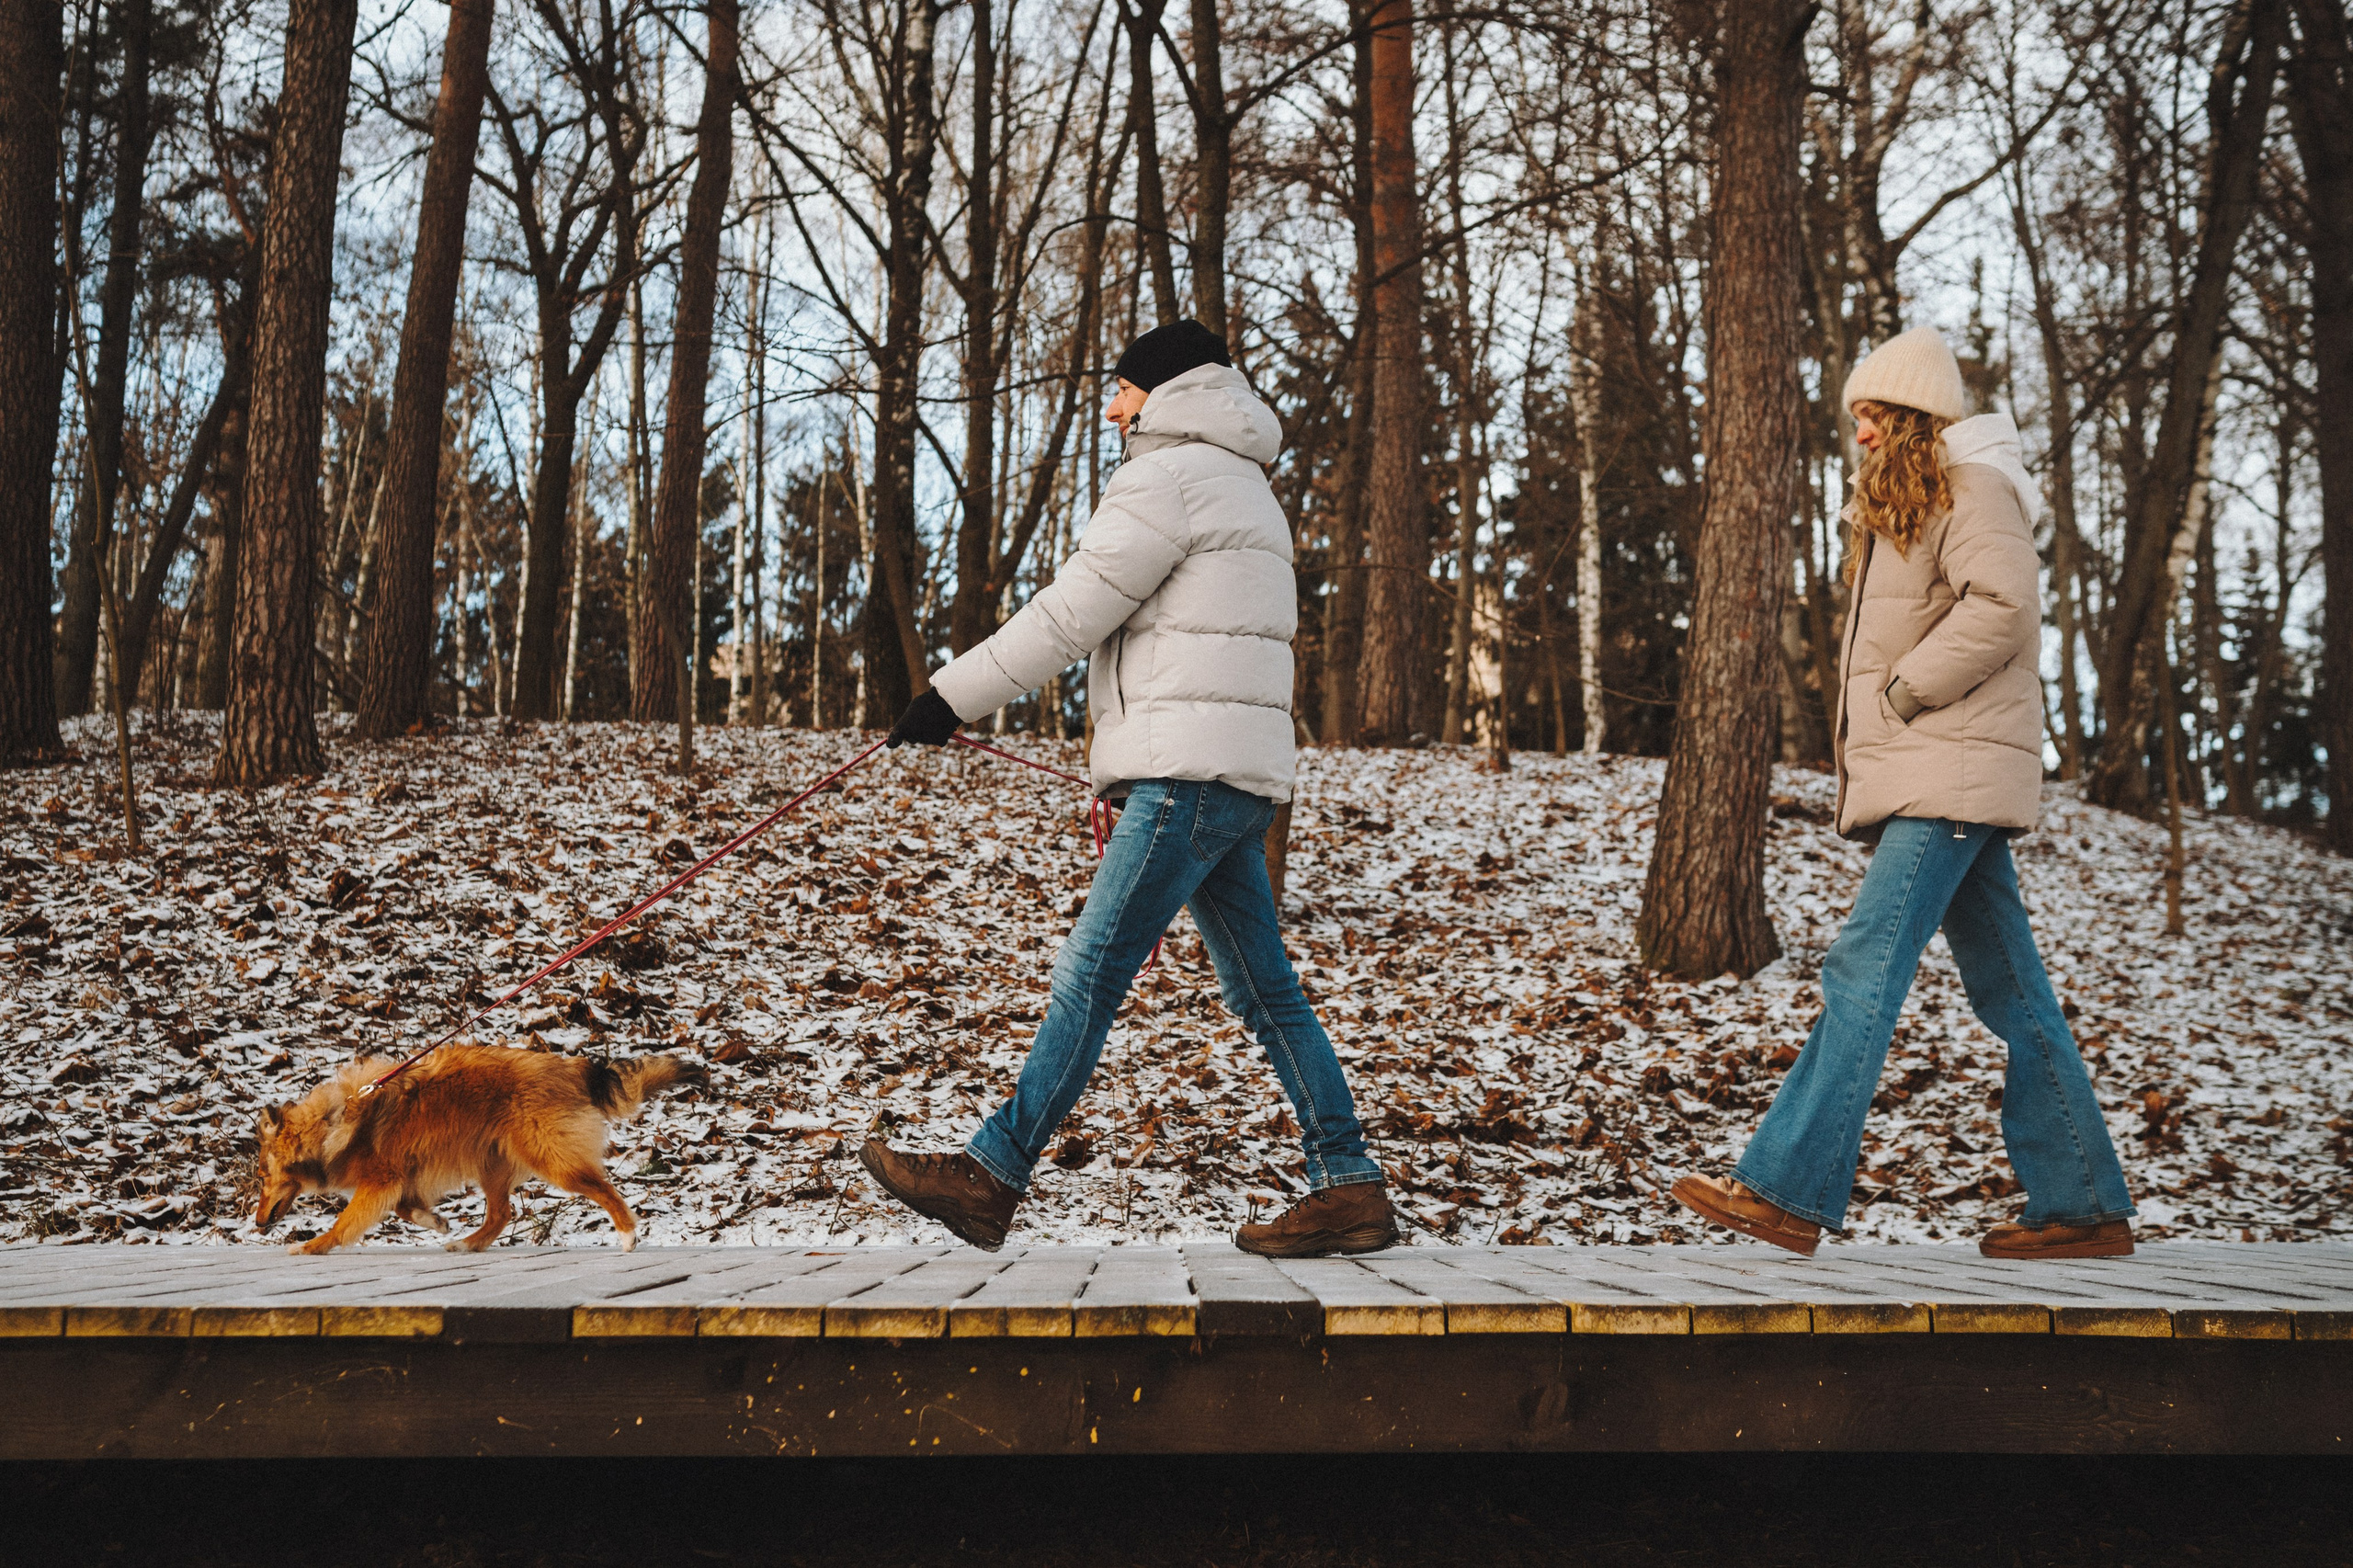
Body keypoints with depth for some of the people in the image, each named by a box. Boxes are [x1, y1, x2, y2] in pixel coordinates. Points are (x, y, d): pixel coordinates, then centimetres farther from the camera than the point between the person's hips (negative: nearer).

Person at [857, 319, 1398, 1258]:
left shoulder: (1170, 475, -6)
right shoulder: (1240, 485, 27)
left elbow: (1070, 614, -10)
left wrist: (953, 696, -4)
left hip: (1191, 771, -10)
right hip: (1237, 776, 10)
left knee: (1091, 973, -9)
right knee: (1264, 990, 9)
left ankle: (990, 1179, -5)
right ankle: (1349, 1189, 10)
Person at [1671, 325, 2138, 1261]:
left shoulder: (1973, 487, -5)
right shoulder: (1909, 502, 25)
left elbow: (2002, 605, -21)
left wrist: (1899, 690, -14)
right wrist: (1862, 723, 11)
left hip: (1952, 771, -10)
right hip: (1932, 773, 10)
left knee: (1864, 967, -16)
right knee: (2009, 990, 10)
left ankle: (1785, 1192, -19)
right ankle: (2083, 1207, 16)